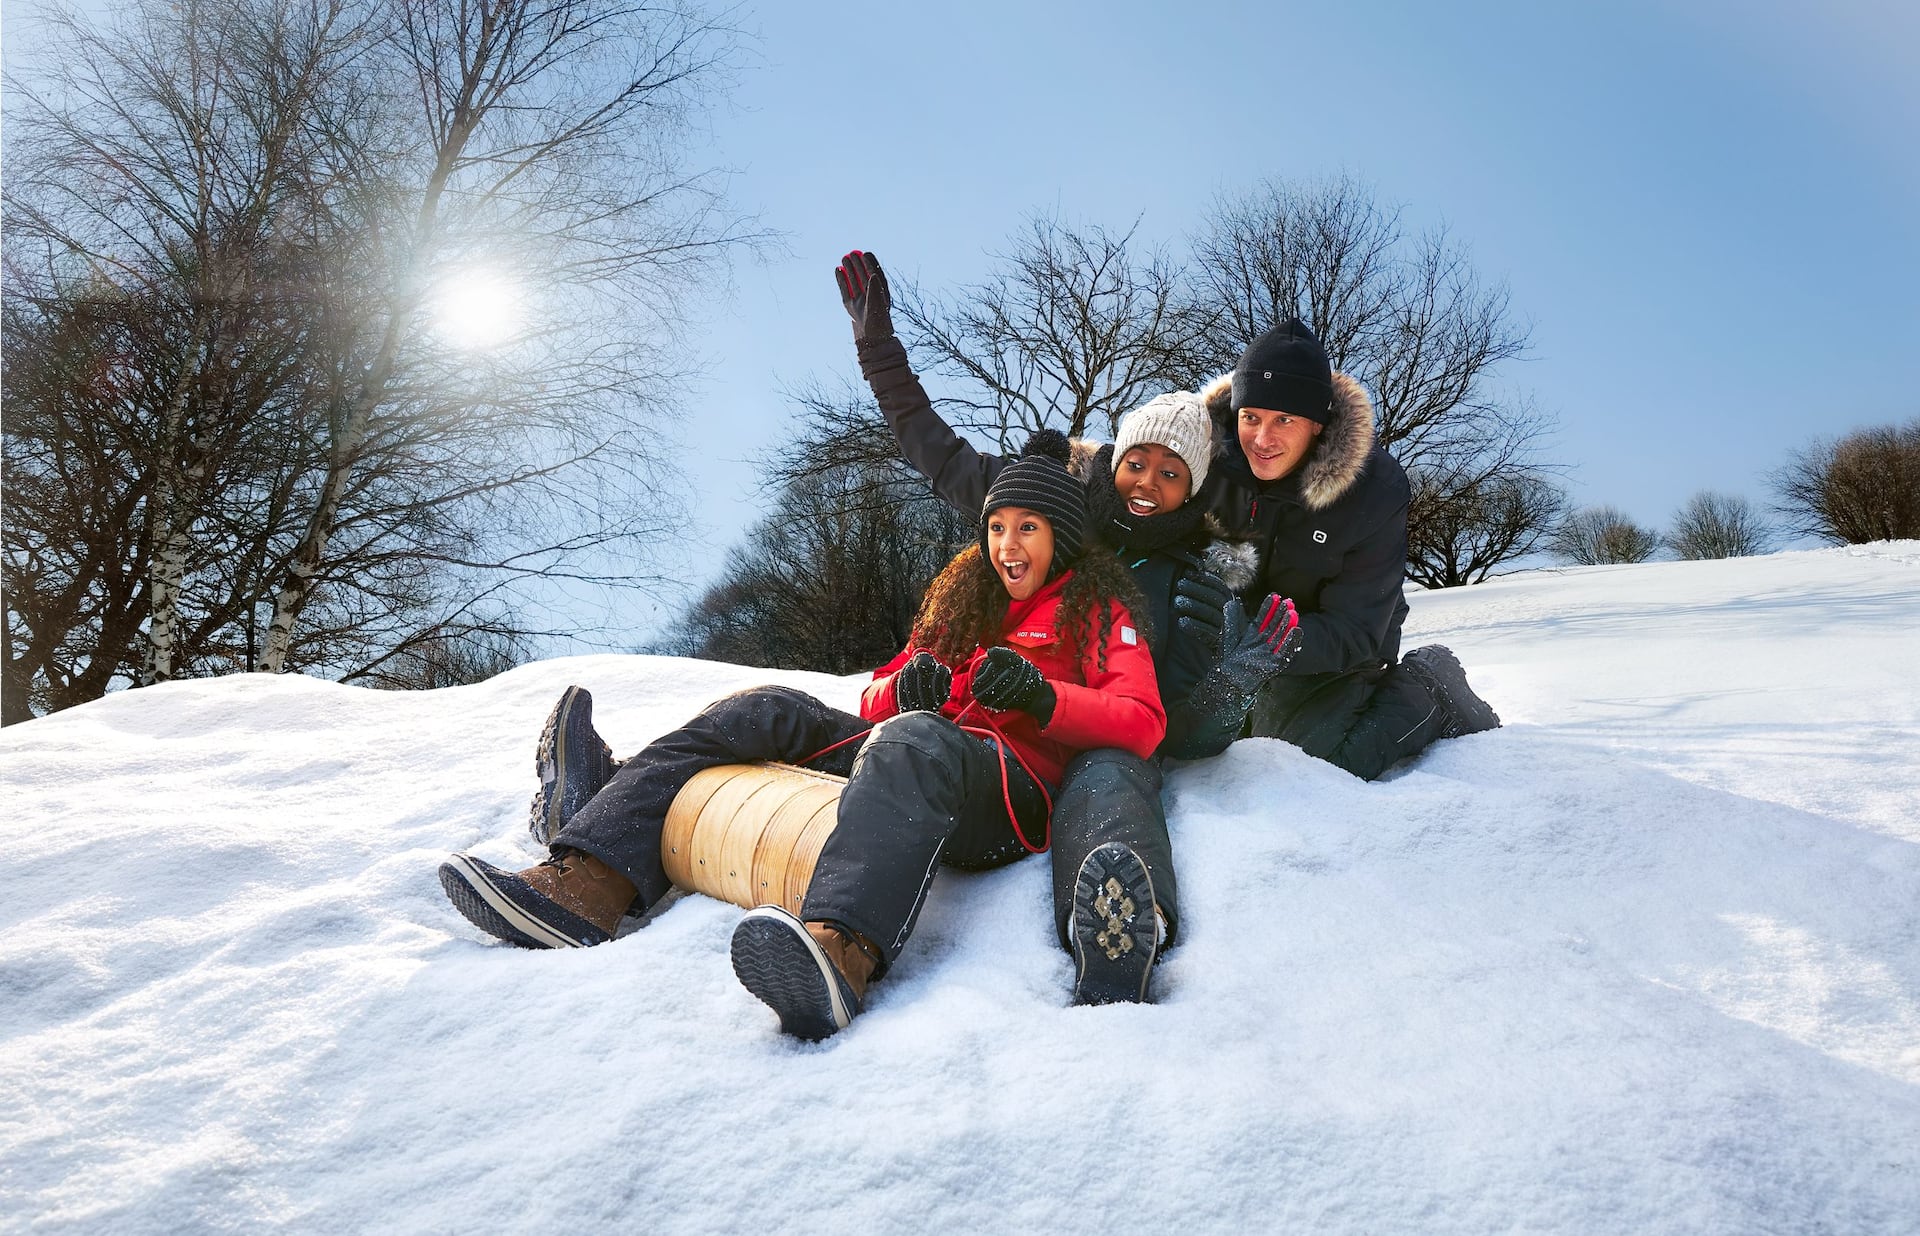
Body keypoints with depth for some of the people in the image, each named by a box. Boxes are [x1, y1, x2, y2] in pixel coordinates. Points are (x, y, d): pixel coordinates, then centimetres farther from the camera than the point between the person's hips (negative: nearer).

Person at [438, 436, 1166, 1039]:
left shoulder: (1098, 609, 13)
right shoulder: (966, 595, 27)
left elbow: (1142, 724, -2)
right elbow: (881, 700, 22)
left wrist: (1042, 696, -19)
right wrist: (906, 687, -3)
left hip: (1016, 794, -6)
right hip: (911, 760, 6)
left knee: (914, 743, -39)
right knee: (768, 712, -12)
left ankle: (842, 956, -68)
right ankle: (587, 884, -28)